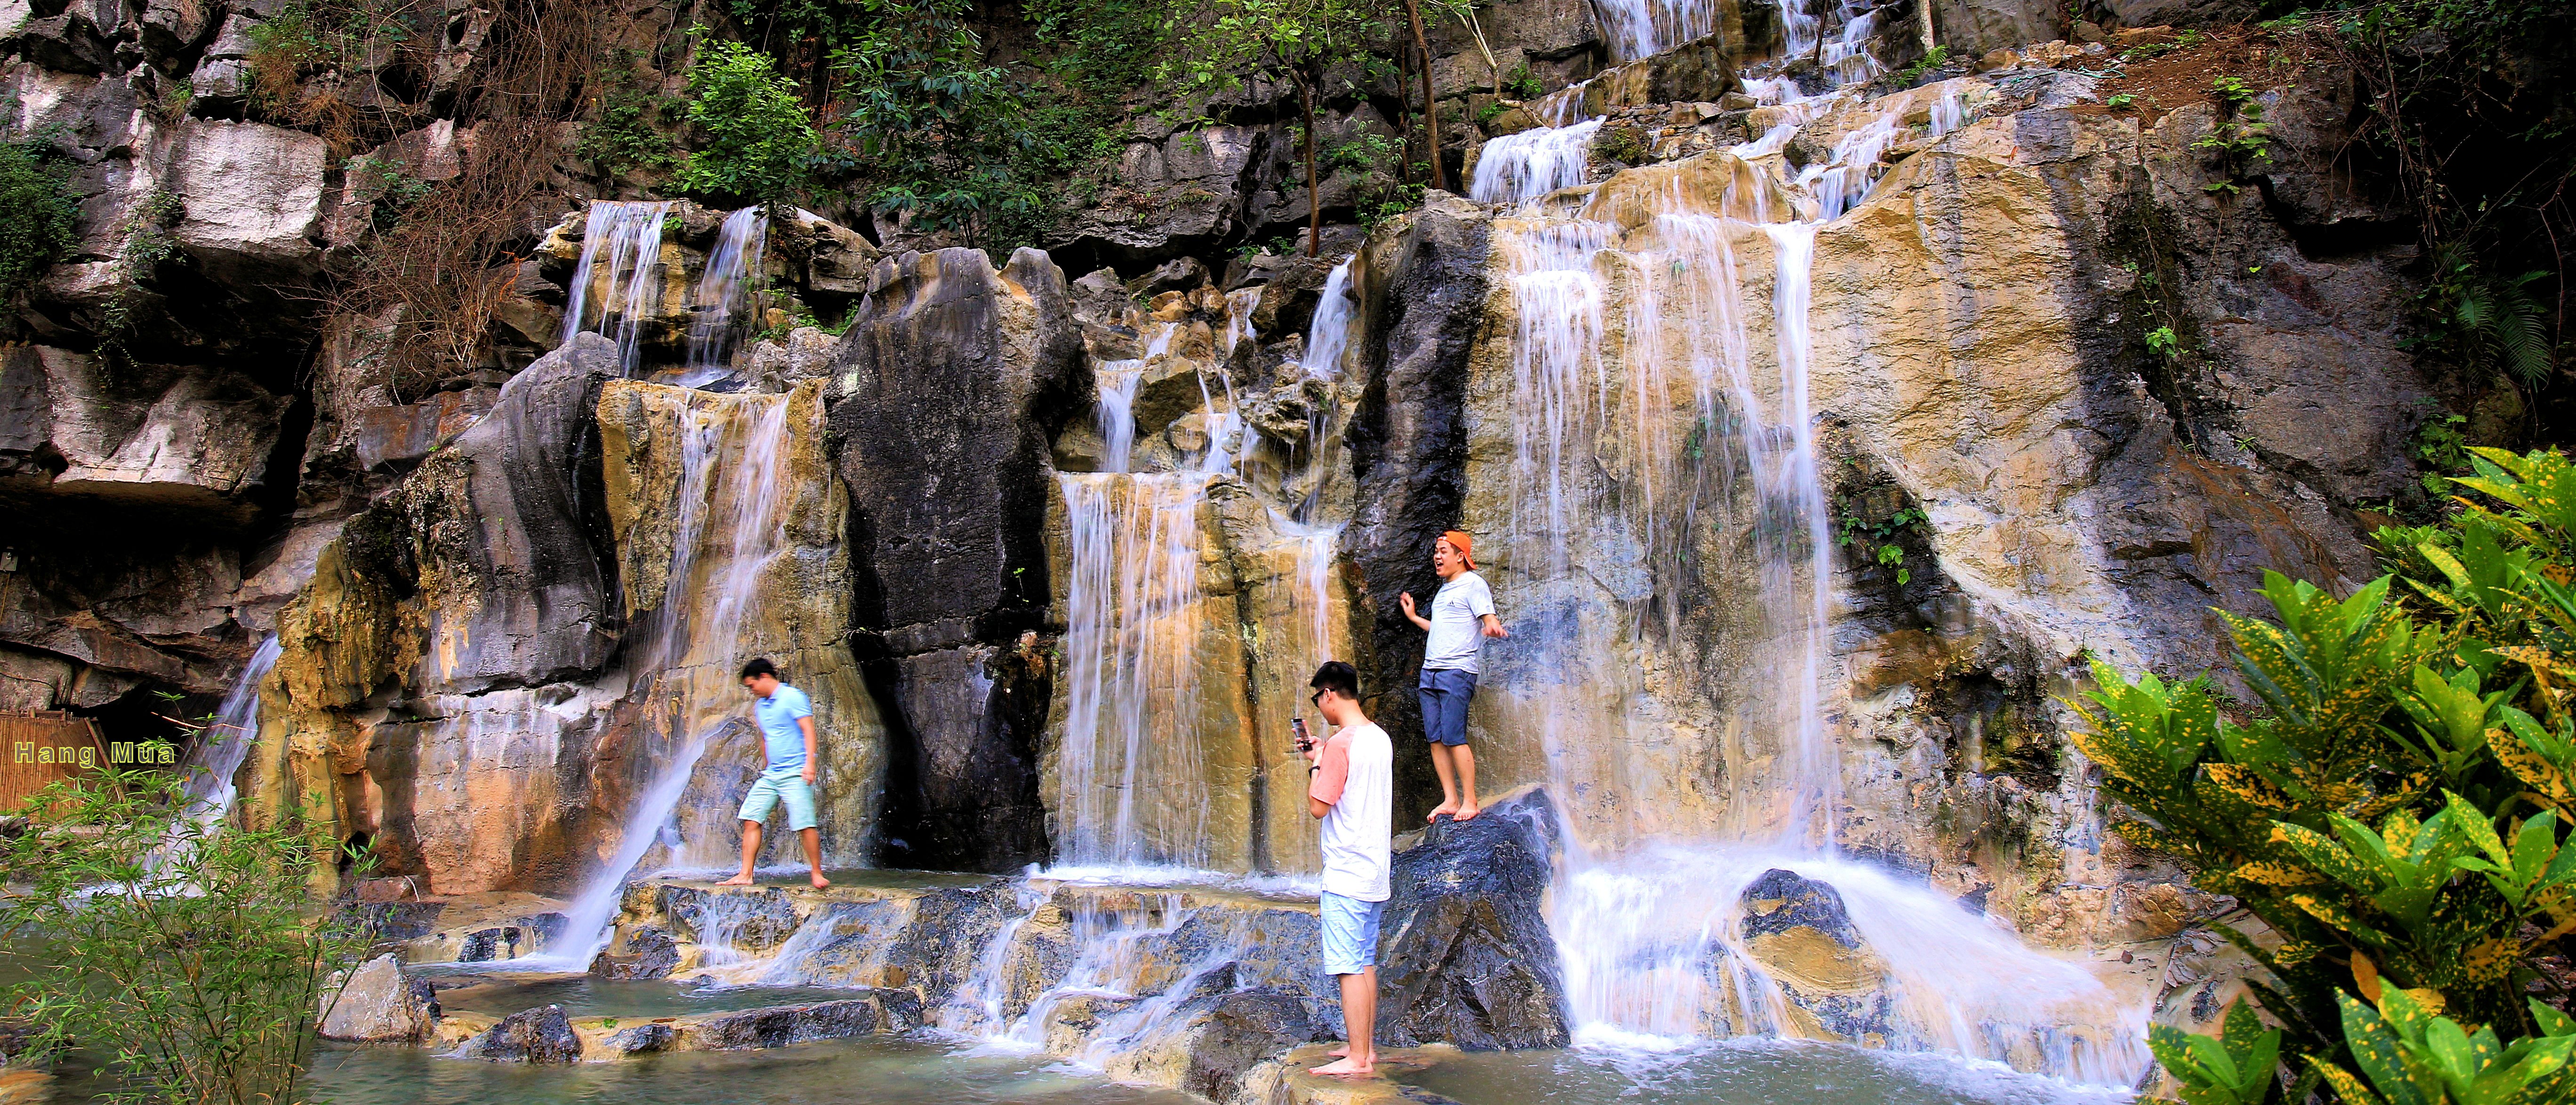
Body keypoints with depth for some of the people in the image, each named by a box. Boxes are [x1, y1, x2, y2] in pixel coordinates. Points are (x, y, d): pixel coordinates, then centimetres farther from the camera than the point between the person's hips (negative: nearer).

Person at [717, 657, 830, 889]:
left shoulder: (793, 697, -7)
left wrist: (809, 763, -24)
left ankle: (817, 874, -1)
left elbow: (808, 731, -15)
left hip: (795, 774, -8)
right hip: (770, 775, 8)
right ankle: (745, 875, 5)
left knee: (805, 825, -11)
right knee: (751, 820, 1)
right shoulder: (760, 706, 18)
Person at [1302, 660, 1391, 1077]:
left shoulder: (1340, 742, -17)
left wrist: (1316, 766, -2)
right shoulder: (1379, 738, 11)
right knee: (1366, 964, 15)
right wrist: (1322, 758, 18)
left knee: (1349, 967, -5)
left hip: (1346, 874, -9)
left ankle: (1357, 1059, -1)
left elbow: (1318, 806, -16)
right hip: (1375, 872, 9)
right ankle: (1366, 1048, 22)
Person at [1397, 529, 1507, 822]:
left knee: (1454, 738, -12)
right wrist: (1413, 617, 39)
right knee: (1435, 739, 4)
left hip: (1457, 671, -8)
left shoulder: (1473, 584, -3)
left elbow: (1490, 620, -13)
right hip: (1430, 671, 8)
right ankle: (1450, 800, 9)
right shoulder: (1444, 589, 22)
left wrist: (1494, 628, -36)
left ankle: (1469, 801, -4)